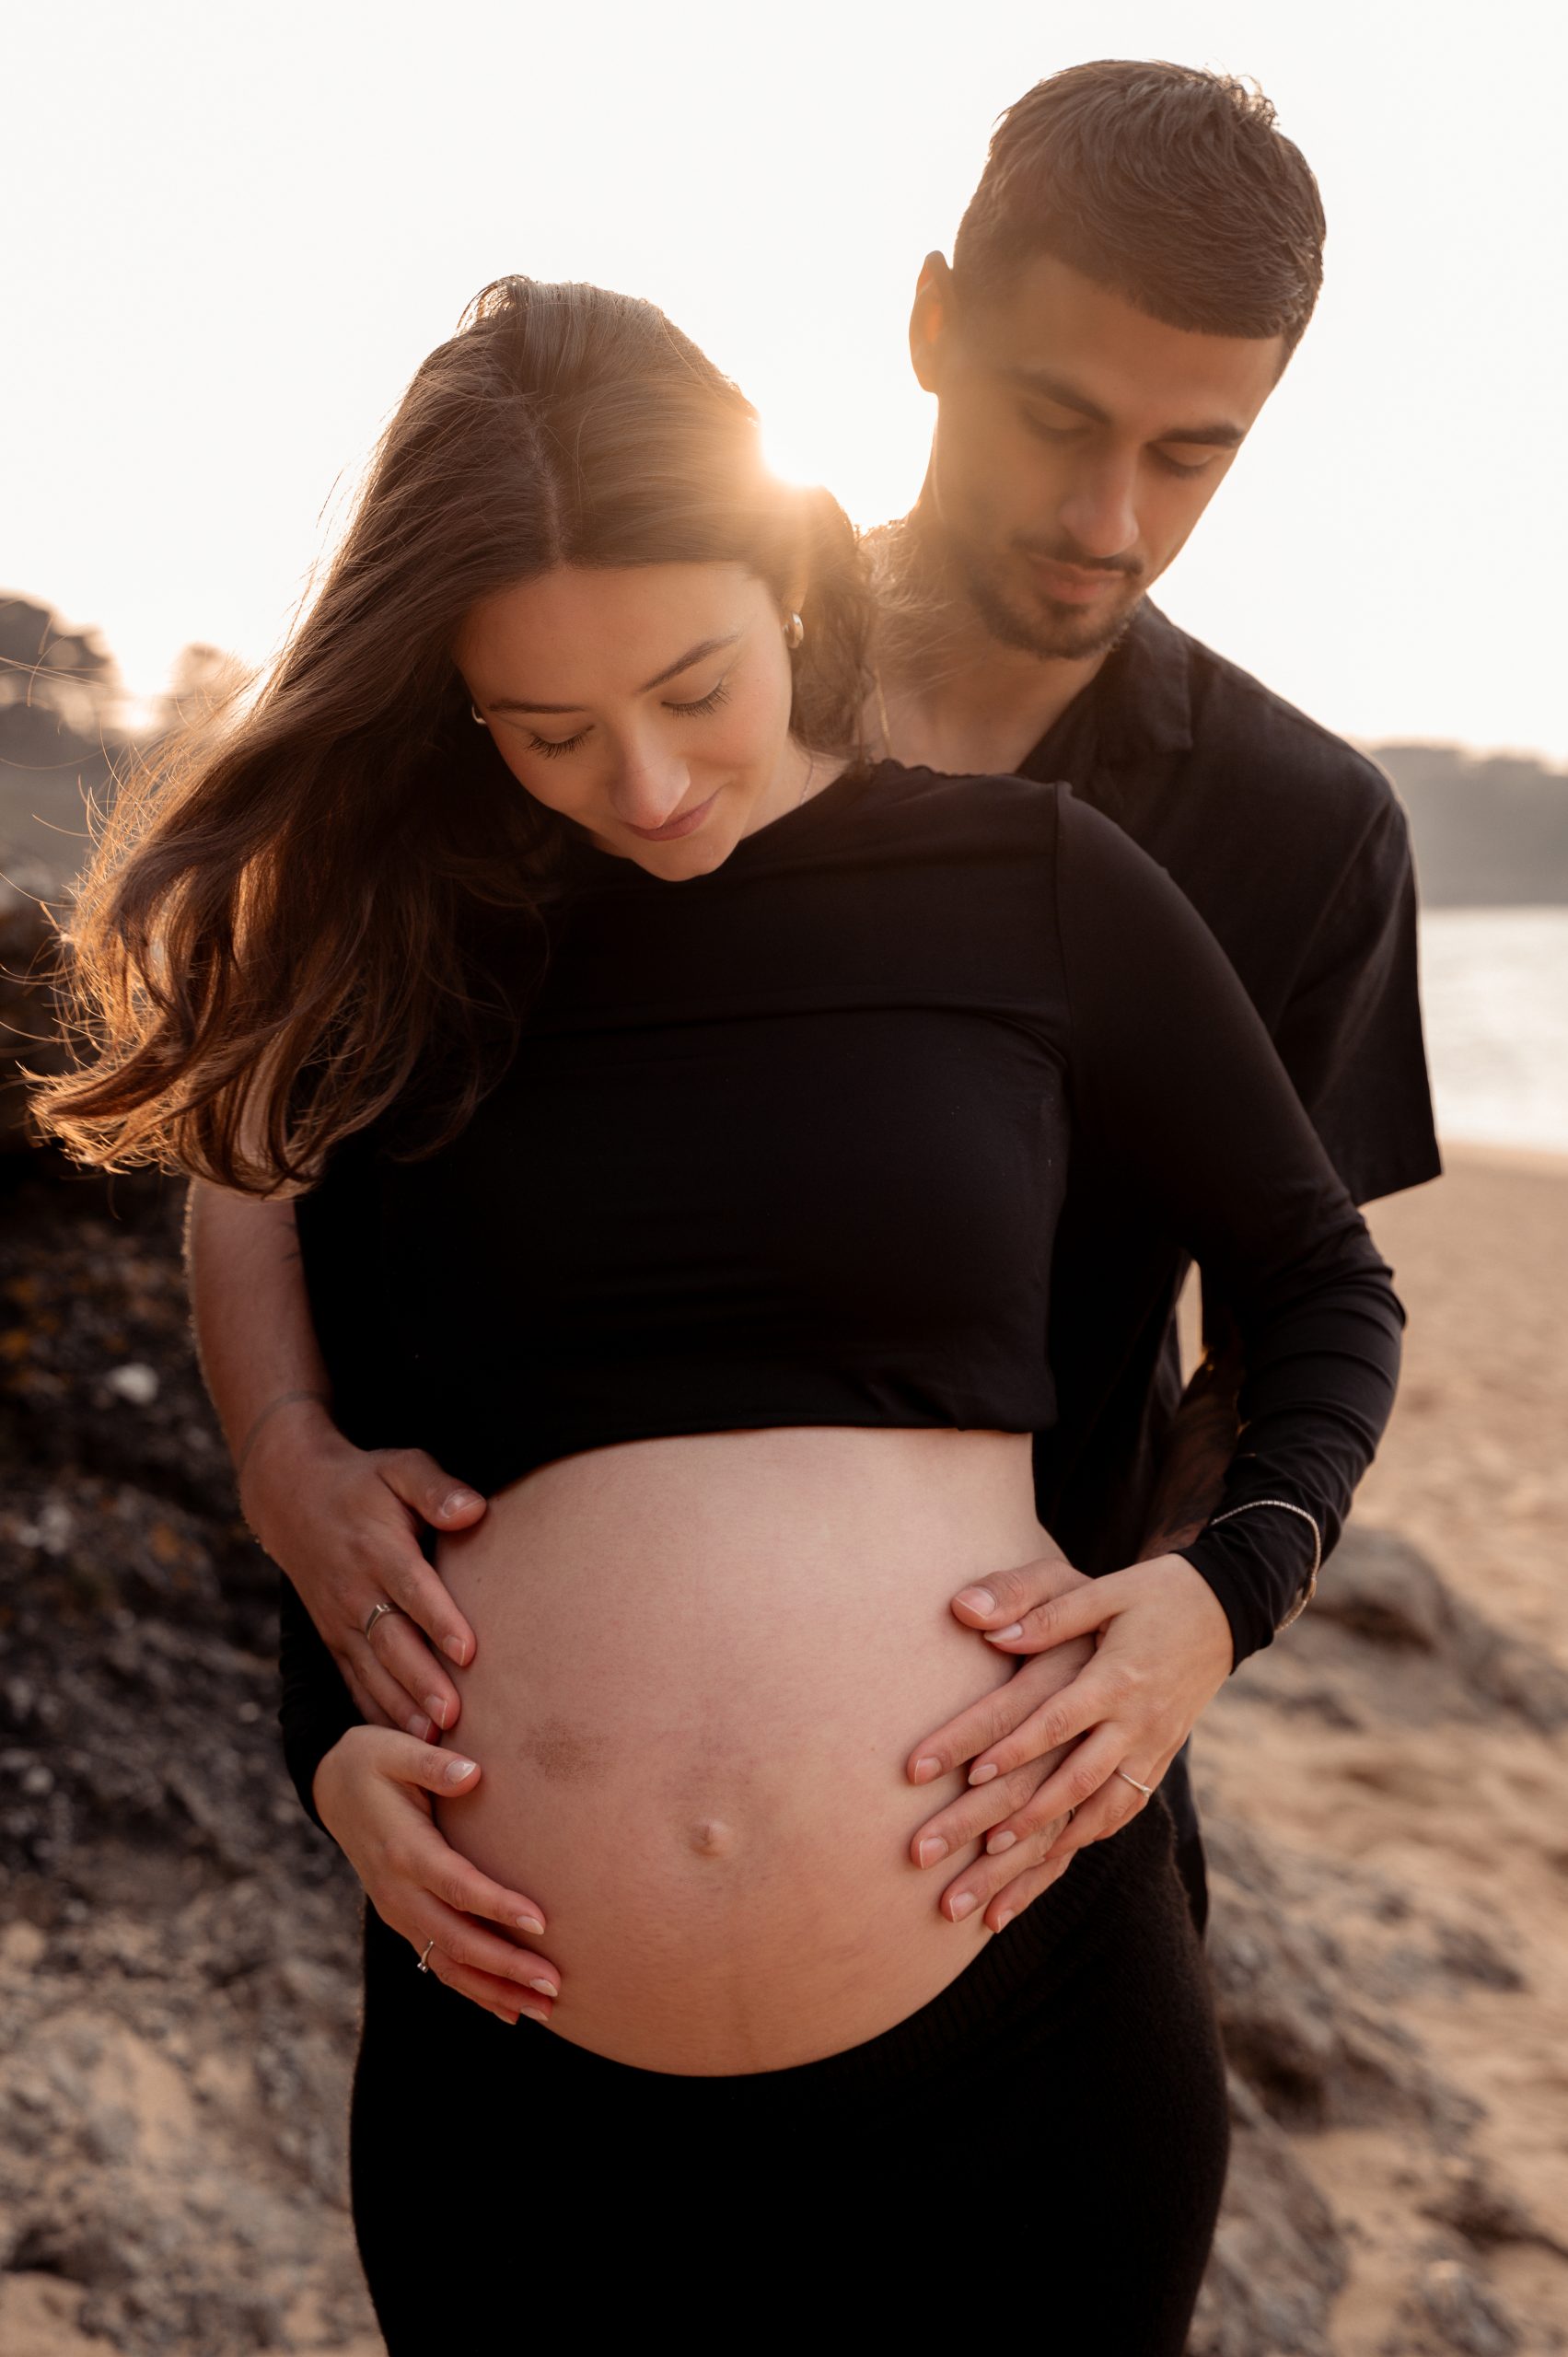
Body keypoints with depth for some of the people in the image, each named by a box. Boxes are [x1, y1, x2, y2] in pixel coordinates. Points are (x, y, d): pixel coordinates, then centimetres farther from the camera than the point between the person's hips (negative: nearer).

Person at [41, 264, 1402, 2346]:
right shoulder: (400, 962, 4)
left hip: (1021, 2017, 0)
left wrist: (1233, 1579, -5)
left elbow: (1323, 1282, 11)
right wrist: (328, 1739, -1)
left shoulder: (1031, 887, 0)